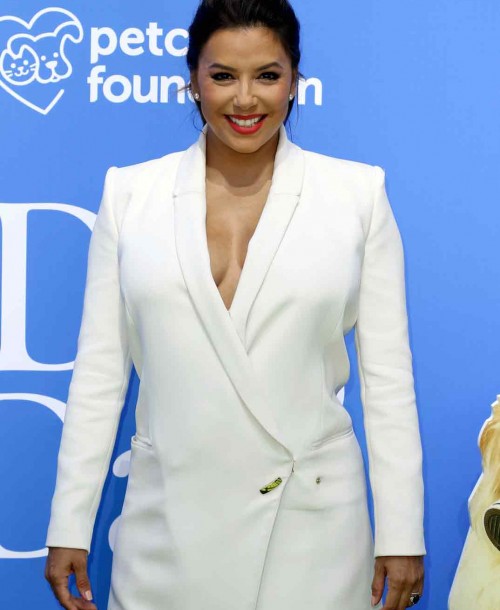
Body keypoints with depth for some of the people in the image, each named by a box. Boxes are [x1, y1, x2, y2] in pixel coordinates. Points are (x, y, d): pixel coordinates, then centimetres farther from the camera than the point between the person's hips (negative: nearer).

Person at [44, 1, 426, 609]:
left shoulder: (357, 193, 0)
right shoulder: (129, 193, 2)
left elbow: (387, 373, 0)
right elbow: (98, 369, 3)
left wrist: (402, 534, -1)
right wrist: (69, 526, 1)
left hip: (310, 520, -1)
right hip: (169, 522, 1)